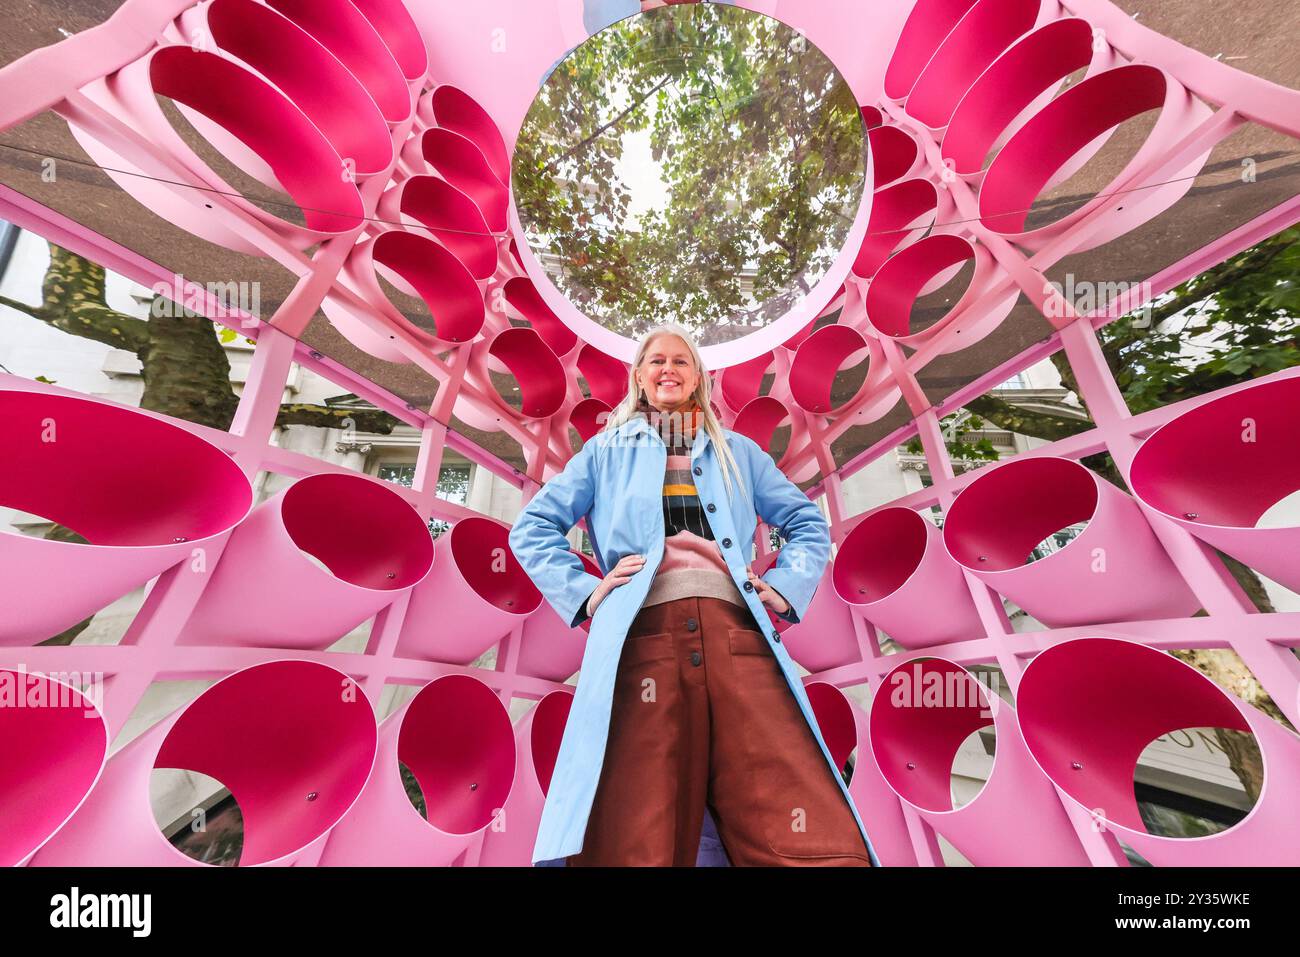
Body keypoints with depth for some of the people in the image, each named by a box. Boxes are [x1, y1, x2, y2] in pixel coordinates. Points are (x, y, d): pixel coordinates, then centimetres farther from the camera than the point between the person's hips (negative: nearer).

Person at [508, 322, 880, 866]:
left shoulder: (738, 451, 22)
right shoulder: (606, 449, 18)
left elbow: (809, 524, 23)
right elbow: (531, 527, 14)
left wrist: (785, 589, 6)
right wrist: (585, 592, 1)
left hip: (737, 635, 2)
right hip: (643, 638, -1)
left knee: (819, 847, -3)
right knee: (635, 846, 3)